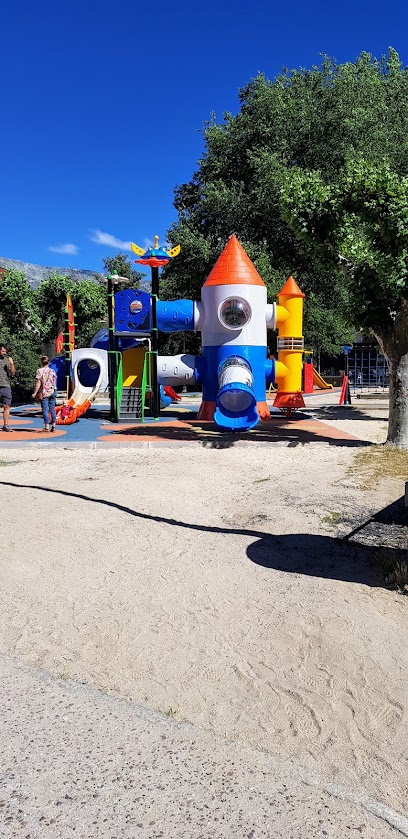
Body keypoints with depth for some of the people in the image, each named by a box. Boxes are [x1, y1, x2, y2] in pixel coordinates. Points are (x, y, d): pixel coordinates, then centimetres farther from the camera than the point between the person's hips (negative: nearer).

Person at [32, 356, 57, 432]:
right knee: (52, 409, 7)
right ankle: (53, 426, 9)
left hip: (44, 393, -3)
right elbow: (54, 383, 10)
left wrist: (35, 393, -6)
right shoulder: (52, 371, 6)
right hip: (52, 392, 3)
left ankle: (47, 427, -6)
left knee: (45, 410, -3)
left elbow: (38, 383, -9)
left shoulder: (39, 371, -4)